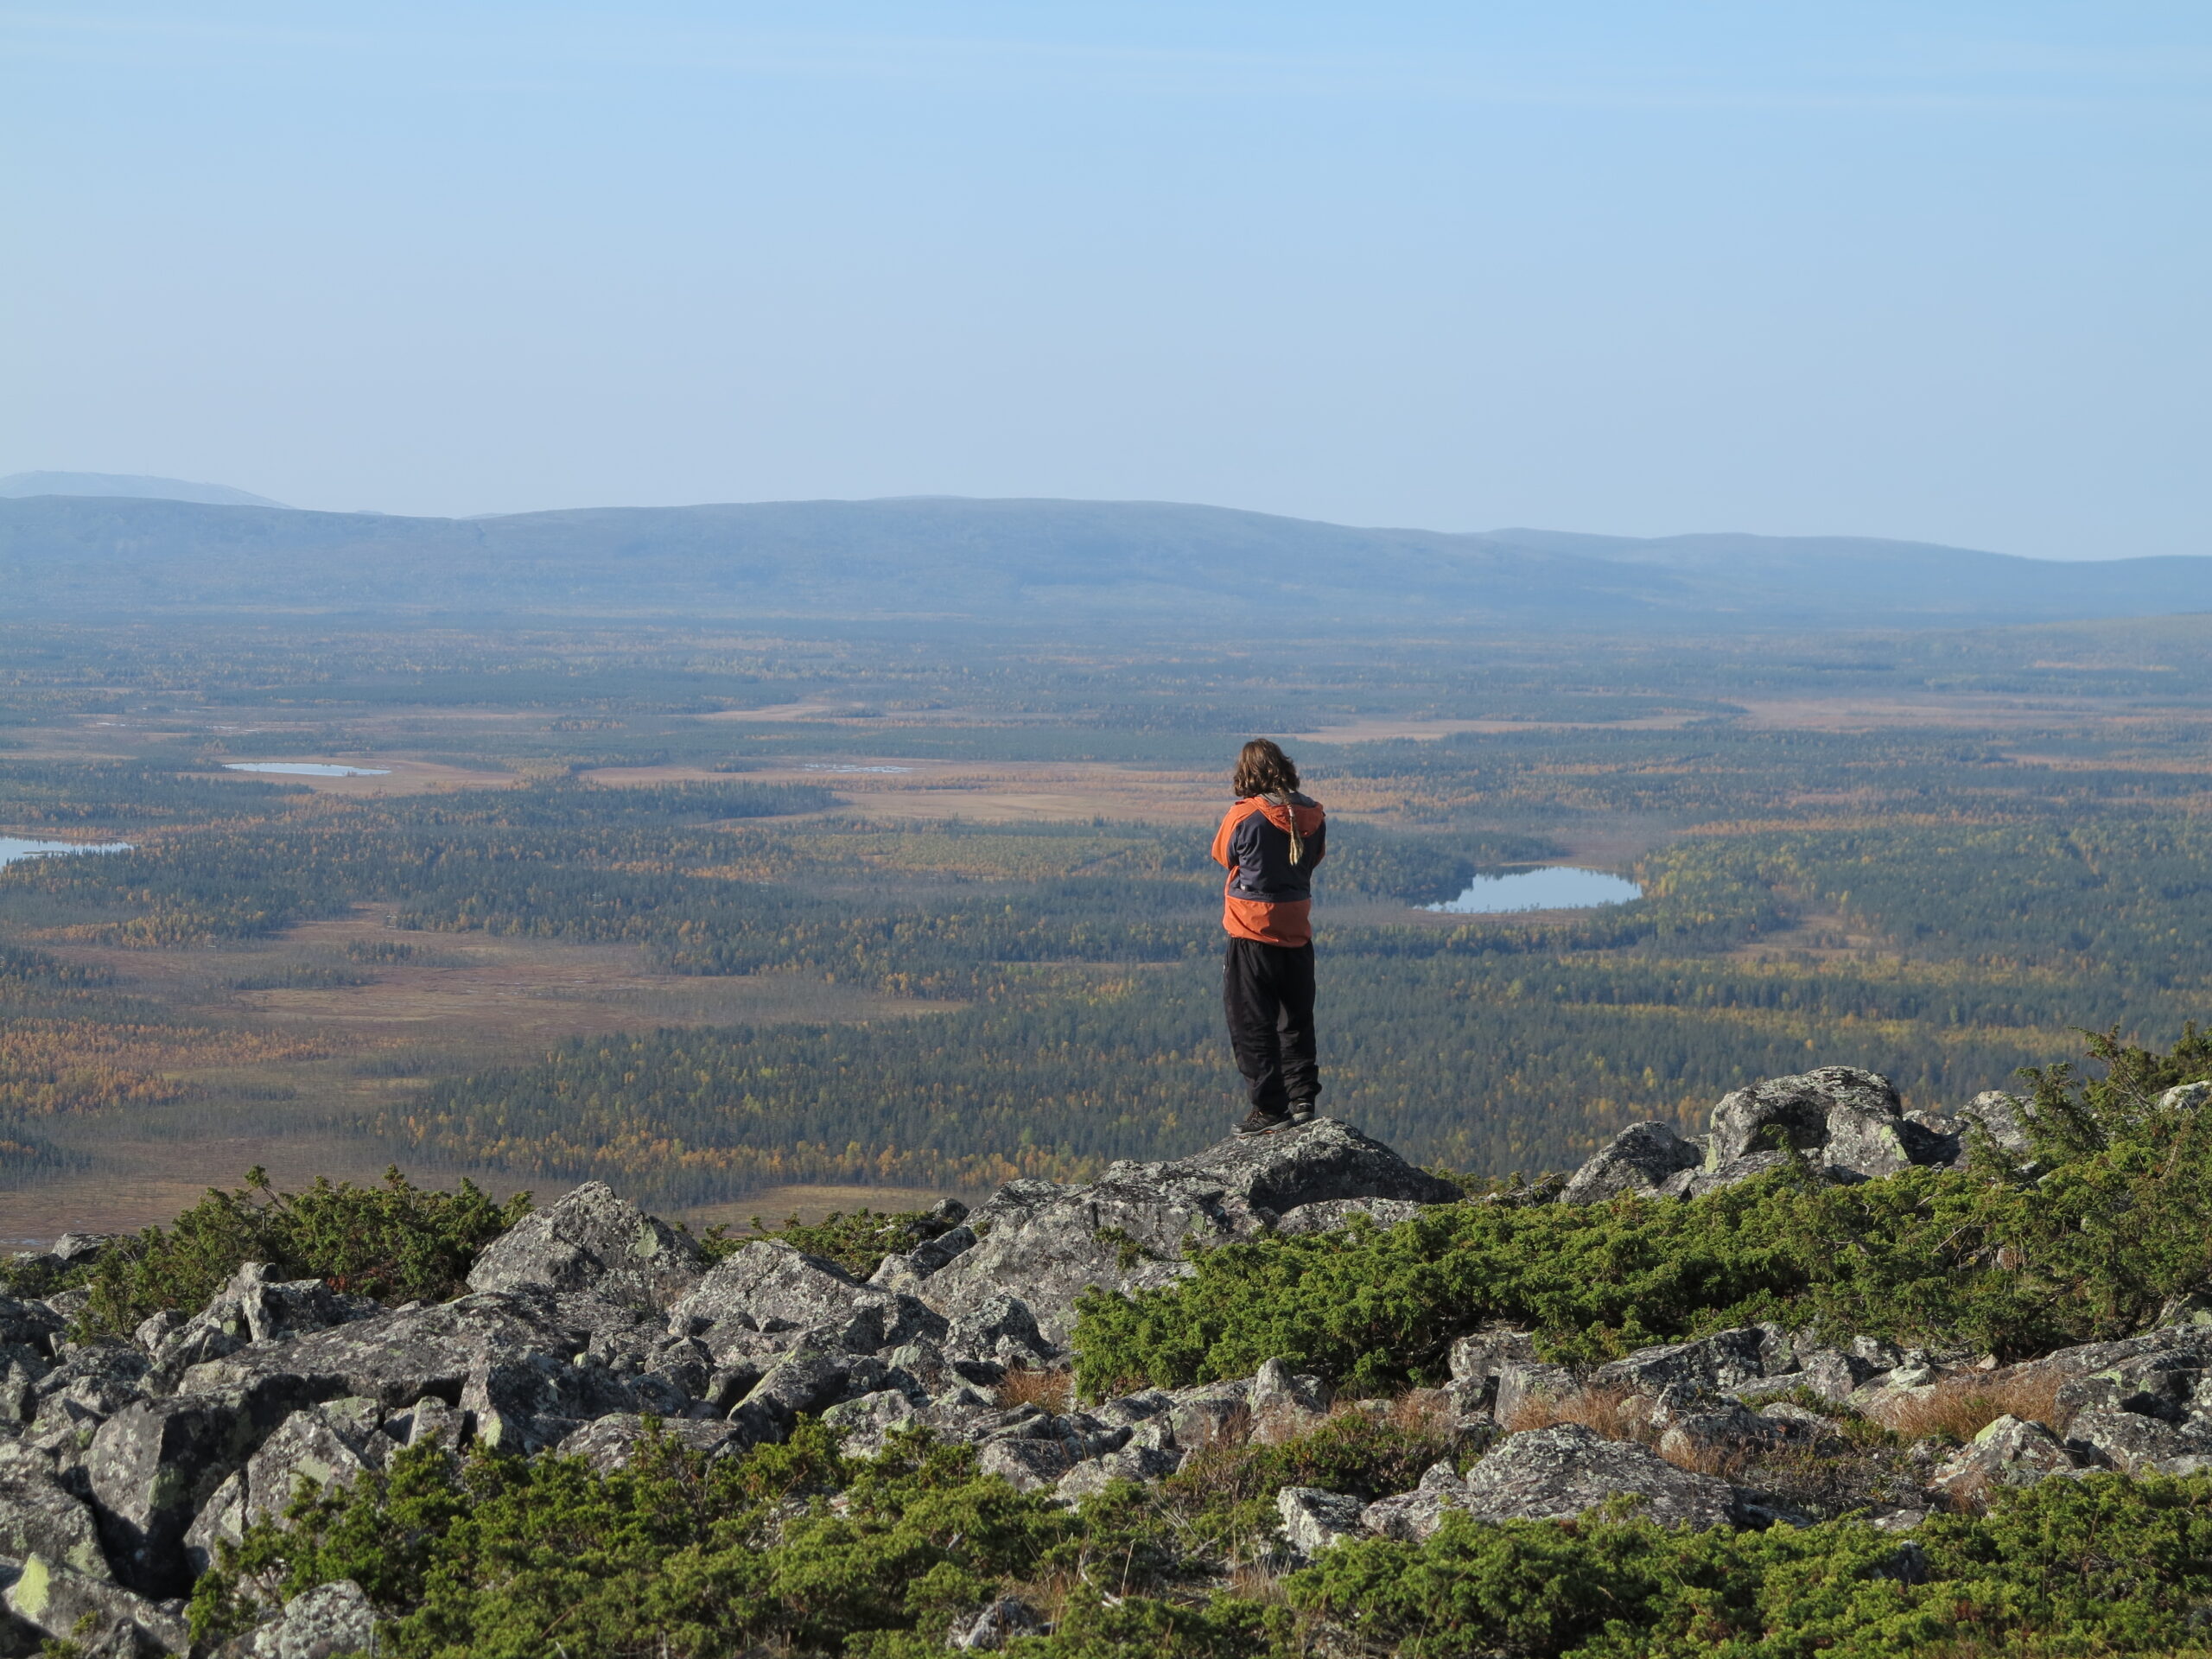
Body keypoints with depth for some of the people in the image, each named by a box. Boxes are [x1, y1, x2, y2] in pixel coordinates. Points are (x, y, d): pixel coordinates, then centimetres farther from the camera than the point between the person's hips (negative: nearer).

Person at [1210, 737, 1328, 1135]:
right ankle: (1302, 1099, 16)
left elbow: (1223, 855, 1)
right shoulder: (1313, 815, -3)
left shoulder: (1245, 815, -17)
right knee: (1296, 1023, 17)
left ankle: (1270, 1108, 1)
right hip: (1297, 934, 5)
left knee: (1253, 1025, 3)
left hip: (1252, 934, -5)